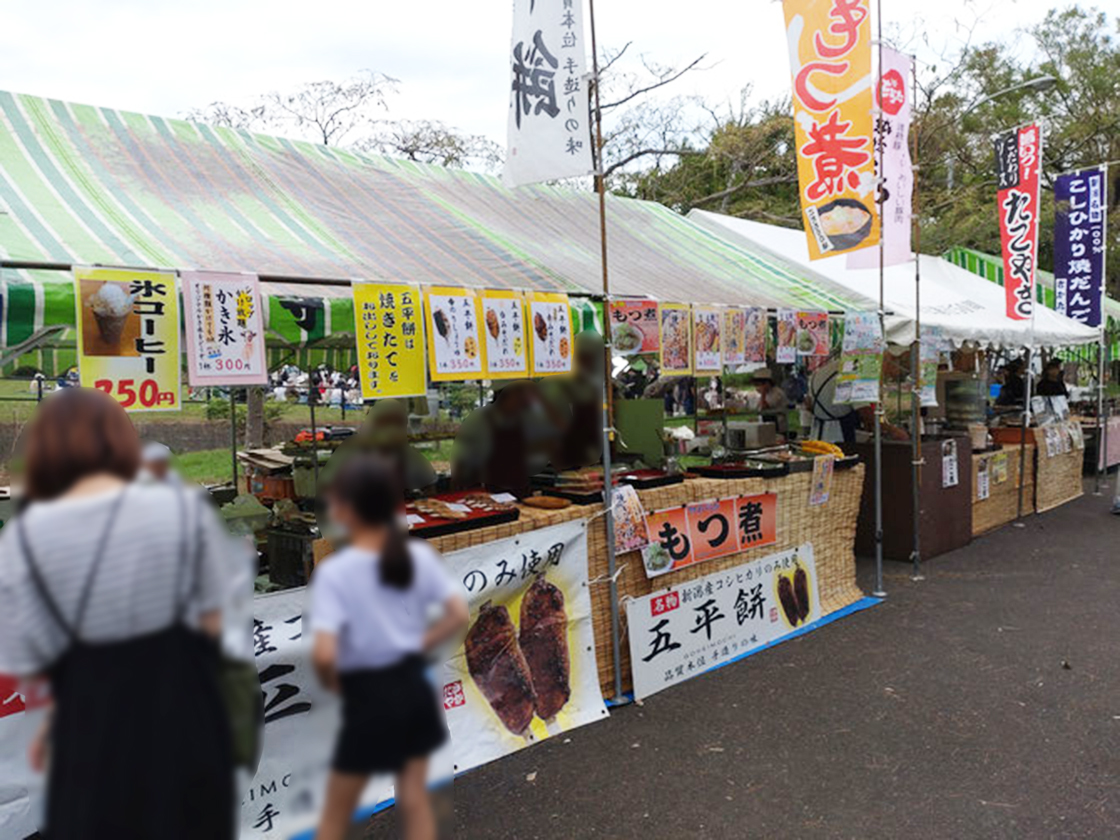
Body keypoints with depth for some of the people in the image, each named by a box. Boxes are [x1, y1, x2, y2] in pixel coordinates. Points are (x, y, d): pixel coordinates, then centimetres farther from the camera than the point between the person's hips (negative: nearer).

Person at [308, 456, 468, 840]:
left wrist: (331, 682, -5)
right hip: (414, 687, 4)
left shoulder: (334, 572, -18)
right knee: (414, 799, 17)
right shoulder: (420, 555, -5)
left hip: (368, 697, -4)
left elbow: (324, 654, -25)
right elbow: (458, 616, -5)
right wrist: (418, 646, 4)